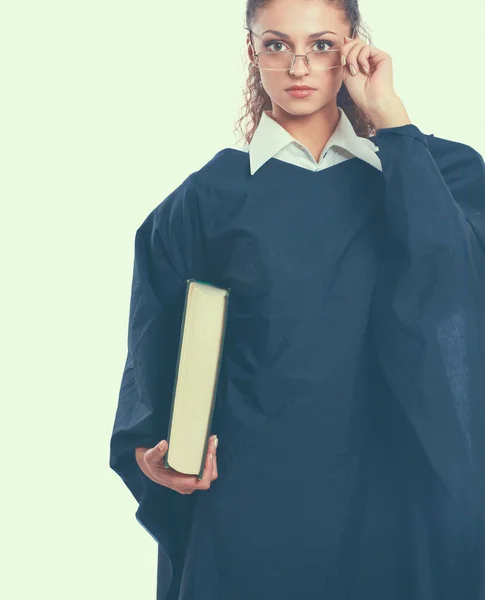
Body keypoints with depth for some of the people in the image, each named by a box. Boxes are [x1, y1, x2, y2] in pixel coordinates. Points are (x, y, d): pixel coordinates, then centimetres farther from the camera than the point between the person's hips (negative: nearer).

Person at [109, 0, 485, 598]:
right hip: (254, 488, -1)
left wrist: (390, 117, -14)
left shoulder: (408, 172, 4)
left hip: (383, 482, 1)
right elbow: (161, 348, 2)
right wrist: (150, 448, -15)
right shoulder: (211, 195, 0)